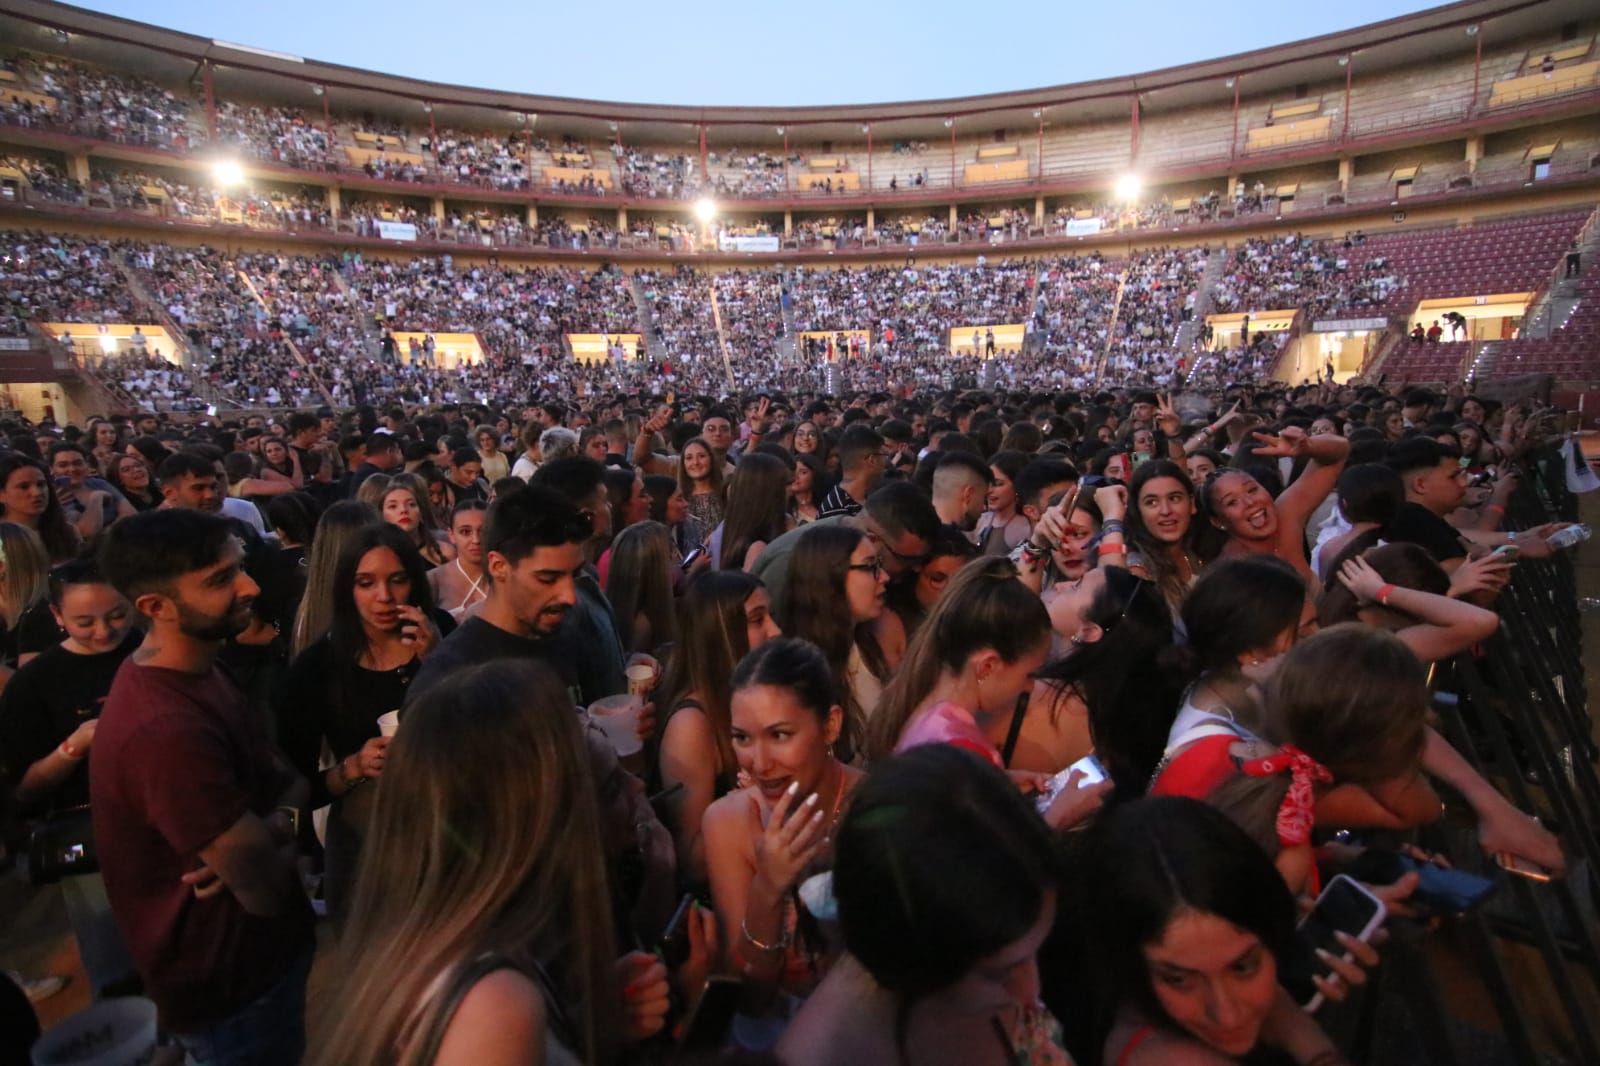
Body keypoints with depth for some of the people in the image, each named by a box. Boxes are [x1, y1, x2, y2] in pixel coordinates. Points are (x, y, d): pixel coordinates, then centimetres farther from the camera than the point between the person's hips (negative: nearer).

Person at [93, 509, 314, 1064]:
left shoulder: (196, 670, -2)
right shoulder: (167, 729, -34)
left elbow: (287, 777, 2)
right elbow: (267, 891, -29)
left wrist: (272, 825, -19)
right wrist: (282, 836, -8)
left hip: (257, 947, 9)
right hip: (230, 982, -9)